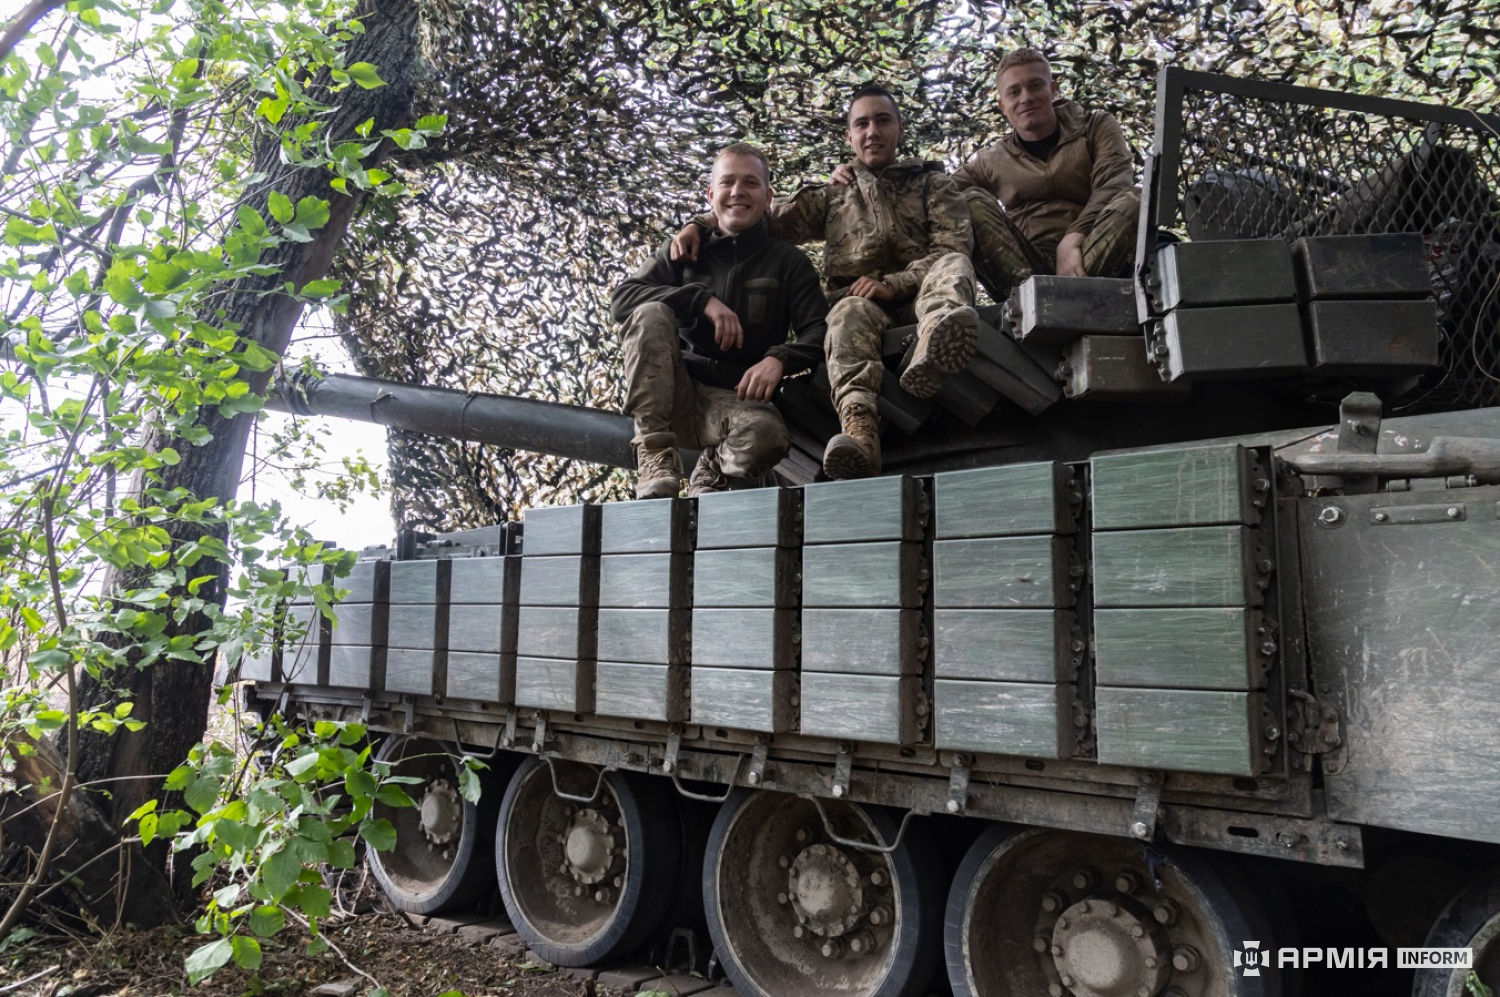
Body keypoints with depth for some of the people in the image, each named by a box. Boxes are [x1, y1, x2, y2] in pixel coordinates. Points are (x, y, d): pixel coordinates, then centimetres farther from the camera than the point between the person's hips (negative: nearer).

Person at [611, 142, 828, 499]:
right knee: (651, 314, -25)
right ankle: (656, 456, -27)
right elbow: (621, 299, -1)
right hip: (675, 395, 2)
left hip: (738, 398, -2)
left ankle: (713, 469, -1)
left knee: (764, 436, -38)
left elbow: (820, 332, -2)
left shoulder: (788, 262, 10)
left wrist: (780, 358, -24)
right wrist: (703, 299, -15)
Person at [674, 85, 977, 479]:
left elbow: (953, 247, 4)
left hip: (913, 301, 0)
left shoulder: (932, 183, 21)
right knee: (849, 314, -36)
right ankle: (858, 430, -61)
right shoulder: (831, 198, 27)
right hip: (857, 302, 1)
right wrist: (700, 224, 0)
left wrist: (893, 283, -13)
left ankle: (934, 345, -69)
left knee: (953, 266, -33)